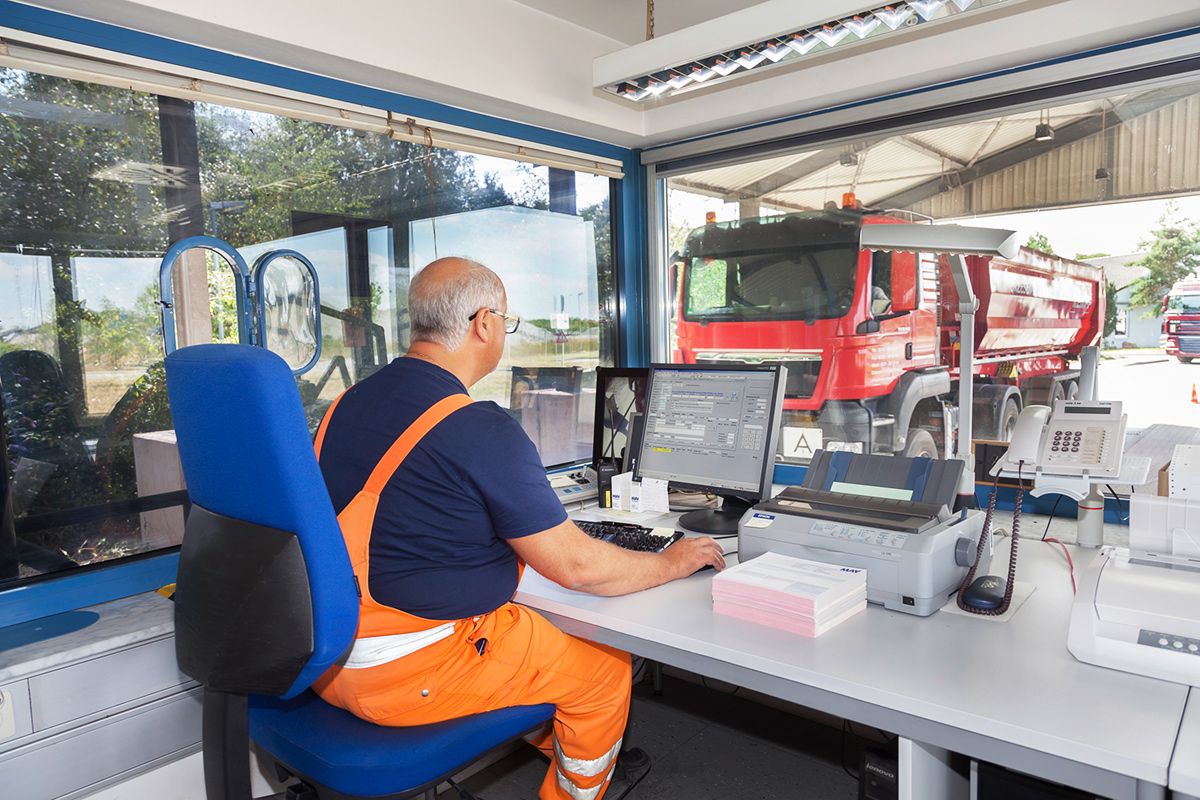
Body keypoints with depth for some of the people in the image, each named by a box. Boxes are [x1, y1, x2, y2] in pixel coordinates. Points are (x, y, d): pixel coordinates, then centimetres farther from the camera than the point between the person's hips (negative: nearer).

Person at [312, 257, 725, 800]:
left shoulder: (348, 403, 4)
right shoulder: (481, 431, -23)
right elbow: (576, 566, -17)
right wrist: (672, 563, 2)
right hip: (404, 673, -9)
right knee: (606, 669, 8)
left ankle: (557, 745, 44)